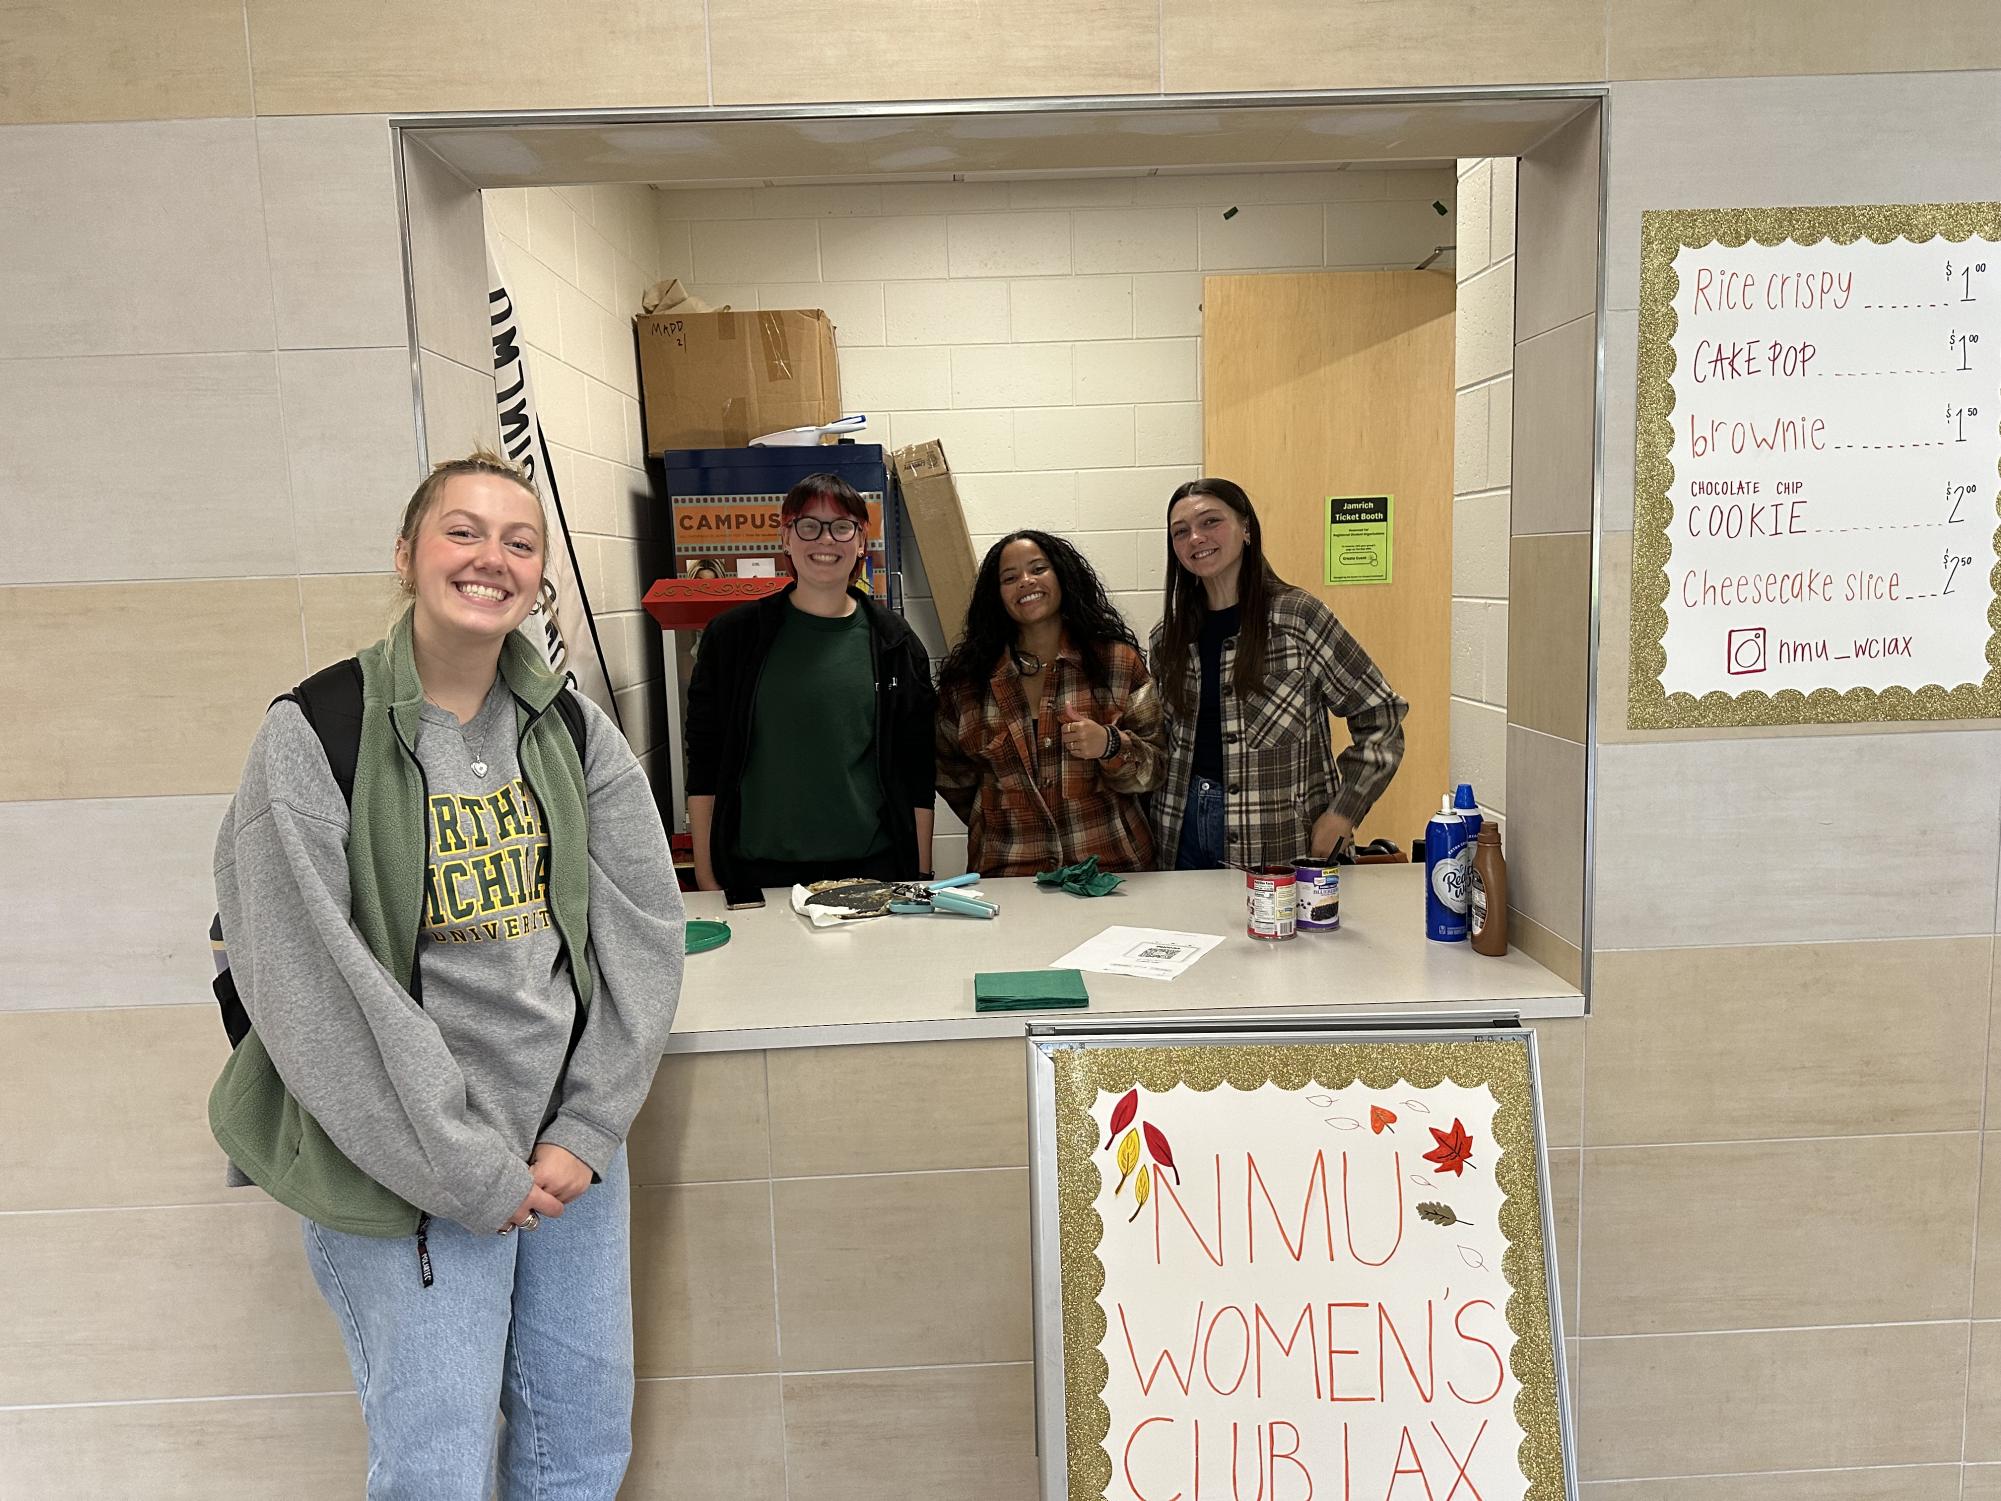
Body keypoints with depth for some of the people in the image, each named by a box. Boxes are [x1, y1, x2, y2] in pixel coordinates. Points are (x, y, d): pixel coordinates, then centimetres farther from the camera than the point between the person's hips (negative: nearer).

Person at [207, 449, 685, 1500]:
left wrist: (586, 1131, -8)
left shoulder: (575, 733, 2)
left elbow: (645, 927, 0)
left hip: (573, 1145, 5)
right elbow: (313, 992, -15)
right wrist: (472, 1173, -14)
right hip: (406, 1165, -4)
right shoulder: (314, 738, -11)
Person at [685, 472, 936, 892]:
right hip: (758, 872, -1)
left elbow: (918, 777, 7)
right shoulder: (732, 636, 2)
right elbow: (704, 766, 3)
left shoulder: (895, 644, 4)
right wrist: (707, 879, 0)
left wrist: (921, 879, 4)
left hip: (872, 868, 1)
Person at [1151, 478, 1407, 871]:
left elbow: (1381, 717, -7)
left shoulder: (1296, 616, -8)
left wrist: (1340, 816, -12)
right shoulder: (1167, 639, 6)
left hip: (1278, 842, -4)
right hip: (1184, 828, 4)